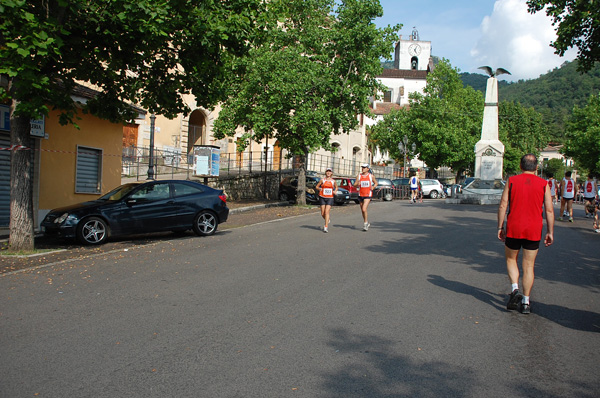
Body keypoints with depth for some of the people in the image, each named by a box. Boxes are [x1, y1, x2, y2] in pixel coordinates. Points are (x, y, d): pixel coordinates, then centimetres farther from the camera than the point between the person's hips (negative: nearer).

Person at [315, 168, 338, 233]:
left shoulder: (333, 181, 5)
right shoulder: (322, 180, 2)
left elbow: (336, 187, 22)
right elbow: (316, 186, 7)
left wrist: (335, 191, 1)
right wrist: (319, 189, -15)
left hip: (330, 198, -1)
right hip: (322, 198, 1)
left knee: (326, 212, -13)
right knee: (322, 213, 1)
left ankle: (326, 227, -12)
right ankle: (328, 220, 33)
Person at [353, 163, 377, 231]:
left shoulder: (371, 176, 0)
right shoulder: (359, 176, 5)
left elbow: (376, 183, 13)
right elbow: (354, 185, 5)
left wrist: (373, 187, -8)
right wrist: (357, 184, -18)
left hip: (368, 195, -4)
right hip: (360, 195, 4)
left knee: (364, 209, -18)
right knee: (362, 210, 11)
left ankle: (365, 224, -3)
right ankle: (367, 223, 28)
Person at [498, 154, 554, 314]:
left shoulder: (511, 181, 1)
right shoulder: (543, 184, 2)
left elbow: (503, 206, -2)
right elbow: (549, 210, -1)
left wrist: (500, 227, 4)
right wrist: (550, 232, 5)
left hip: (513, 229, -1)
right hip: (533, 231, 1)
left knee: (511, 260, 18)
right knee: (528, 266, 9)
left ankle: (515, 290, -3)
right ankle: (526, 302, 10)